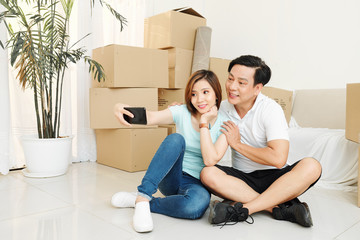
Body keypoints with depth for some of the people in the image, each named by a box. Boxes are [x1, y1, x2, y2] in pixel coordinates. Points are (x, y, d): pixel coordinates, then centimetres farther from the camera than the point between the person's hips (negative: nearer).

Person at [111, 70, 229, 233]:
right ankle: (143, 195, -30)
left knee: (198, 203, -39)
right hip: (170, 179, 0)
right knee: (175, 139, -30)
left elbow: (210, 160, -19)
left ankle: (139, 200, -19)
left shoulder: (224, 125, -5)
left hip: (196, 183, 0)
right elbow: (149, 117, -22)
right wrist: (121, 109, -41)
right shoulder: (182, 113, -4)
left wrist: (204, 123, -18)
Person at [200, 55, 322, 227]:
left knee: (311, 166, -30)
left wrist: (236, 143, -16)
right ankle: (281, 208, -26)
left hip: (274, 177, -2)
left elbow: (278, 159, -26)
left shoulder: (270, 109, -14)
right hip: (242, 178, 3)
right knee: (208, 173, -27)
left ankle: (241, 210, -33)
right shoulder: (223, 108, -1)